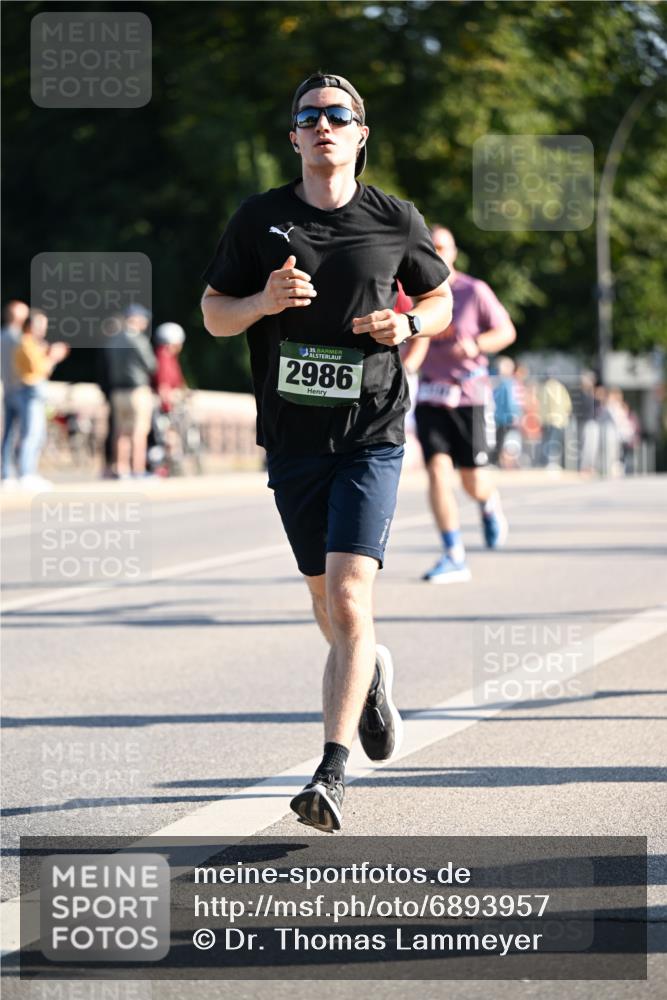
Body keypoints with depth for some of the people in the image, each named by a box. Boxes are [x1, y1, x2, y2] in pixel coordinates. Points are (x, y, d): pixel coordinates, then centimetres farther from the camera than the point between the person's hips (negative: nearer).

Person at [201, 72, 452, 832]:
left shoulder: (396, 221, 2)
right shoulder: (260, 219, 3)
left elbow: (439, 300, 16)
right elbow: (213, 313, 7)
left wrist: (408, 324, -6)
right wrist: (264, 301, -14)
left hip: (371, 435, -2)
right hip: (292, 438, 2)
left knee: (348, 599, -16)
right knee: (327, 605, 14)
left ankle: (331, 773, -17)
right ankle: (370, 670, 48)